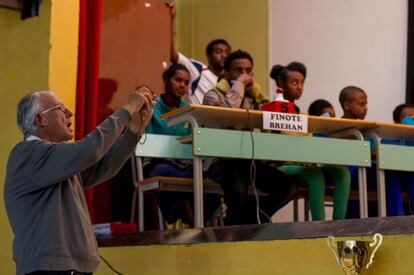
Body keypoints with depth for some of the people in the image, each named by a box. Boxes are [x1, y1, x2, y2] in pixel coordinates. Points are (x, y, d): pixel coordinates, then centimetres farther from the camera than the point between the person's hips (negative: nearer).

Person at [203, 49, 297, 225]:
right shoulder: (214, 95, 2)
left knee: (288, 187, -10)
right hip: (223, 160, -6)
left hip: (249, 160, 6)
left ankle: (248, 222, 5)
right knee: (238, 189, -34)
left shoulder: (255, 95, 19)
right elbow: (225, 112, -21)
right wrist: (239, 84, -11)